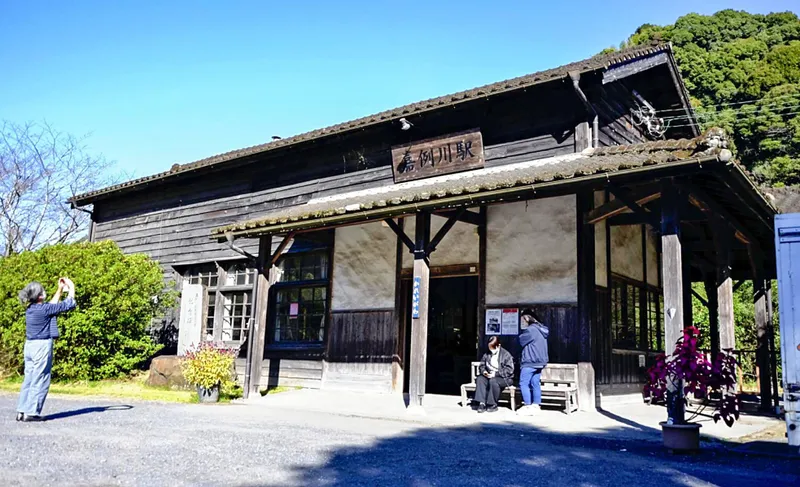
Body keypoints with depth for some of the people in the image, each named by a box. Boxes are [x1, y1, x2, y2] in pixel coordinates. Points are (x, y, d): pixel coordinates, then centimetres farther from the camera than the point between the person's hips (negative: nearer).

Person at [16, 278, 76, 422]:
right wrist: (71, 288, 6)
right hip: (42, 346, -8)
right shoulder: (44, 309, -15)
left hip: (29, 345, 8)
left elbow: (52, 306, 26)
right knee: (40, 381, 0)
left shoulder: (31, 309, 9)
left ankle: (21, 411, 15)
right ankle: (31, 412, 2)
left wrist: (60, 290, 28)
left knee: (29, 379, 13)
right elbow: (69, 305, -9)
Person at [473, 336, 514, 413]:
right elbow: (482, 365, 16)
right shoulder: (487, 354, 11)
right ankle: (482, 403, -28)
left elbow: (509, 370, -14)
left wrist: (496, 373, -22)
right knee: (480, 379, -24)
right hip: (489, 376, 5)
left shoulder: (506, 355, -6)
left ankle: (493, 404, -22)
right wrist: (484, 371, -9)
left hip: (504, 378, -5)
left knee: (493, 381, -36)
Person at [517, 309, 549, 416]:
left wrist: (521, 334, 8)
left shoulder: (530, 330, -17)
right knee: (535, 384, 10)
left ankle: (528, 406, -5)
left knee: (524, 384, -4)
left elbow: (521, 341, -8)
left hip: (529, 362, -9)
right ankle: (536, 406, 12)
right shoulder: (541, 329, 13)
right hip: (539, 361, 9)